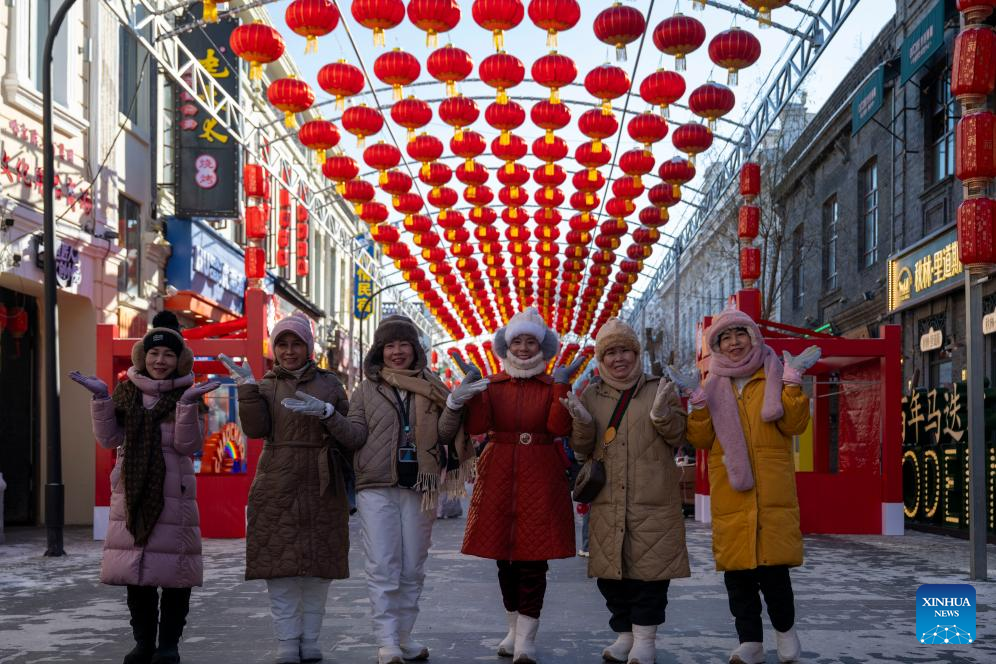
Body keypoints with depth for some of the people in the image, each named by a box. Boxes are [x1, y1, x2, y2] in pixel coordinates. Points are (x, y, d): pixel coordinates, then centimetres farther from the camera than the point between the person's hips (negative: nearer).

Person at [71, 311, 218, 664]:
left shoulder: (186, 394, 1)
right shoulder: (126, 391, 9)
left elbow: (187, 445, -9)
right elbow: (109, 438, 4)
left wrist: (187, 403, -21)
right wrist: (101, 398, -6)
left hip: (173, 492, -3)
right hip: (132, 492, 3)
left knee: (173, 570, -1)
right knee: (134, 569, 6)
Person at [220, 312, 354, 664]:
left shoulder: (329, 383, 10)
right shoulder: (266, 385, 11)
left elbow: (350, 434, 2)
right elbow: (255, 429, -5)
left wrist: (325, 412, -15)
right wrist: (246, 388, -14)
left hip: (321, 489, 0)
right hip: (277, 489, 0)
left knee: (319, 567, 2)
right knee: (280, 566, -4)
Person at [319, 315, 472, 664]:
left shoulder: (431, 388, 8)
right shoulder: (367, 389, 7)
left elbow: (444, 434, 3)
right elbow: (358, 435, 2)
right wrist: (331, 417, -14)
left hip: (419, 488, 2)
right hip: (377, 488, -1)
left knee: (412, 569, 8)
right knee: (383, 568, -7)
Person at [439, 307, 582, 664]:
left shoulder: (554, 385, 5)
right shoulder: (492, 384, 8)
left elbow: (559, 427, -10)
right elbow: (476, 426, -5)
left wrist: (561, 386, -17)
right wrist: (468, 394, -19)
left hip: (540, 479, -2)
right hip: (499, 477, 2)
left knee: (533, 558, -6)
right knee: (504, 557, 9)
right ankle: (514, 628, 25)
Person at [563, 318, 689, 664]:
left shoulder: (660, 389, 6)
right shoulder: (591, 396, 11)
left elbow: (679, 436, 3)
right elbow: (582, 449, 11)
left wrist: (662, 414, -16)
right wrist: (583, 422, -10)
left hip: (653, 501, -3)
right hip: (608, 501, 3)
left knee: (650, 569, -2)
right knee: (611, 571, 7)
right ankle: (624, 633, 21)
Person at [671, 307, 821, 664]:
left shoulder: (773, 377, 8)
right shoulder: (713, 386, 13)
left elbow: (794, 425, -2)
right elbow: (700, 438, 5)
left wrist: (792, 381, -10)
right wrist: (696, 398, -8)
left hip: (772, 494, -2)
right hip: (730, 496, 2)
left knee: (772, 569, -8)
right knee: (736, 573, 4)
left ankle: (785, 628, 17)